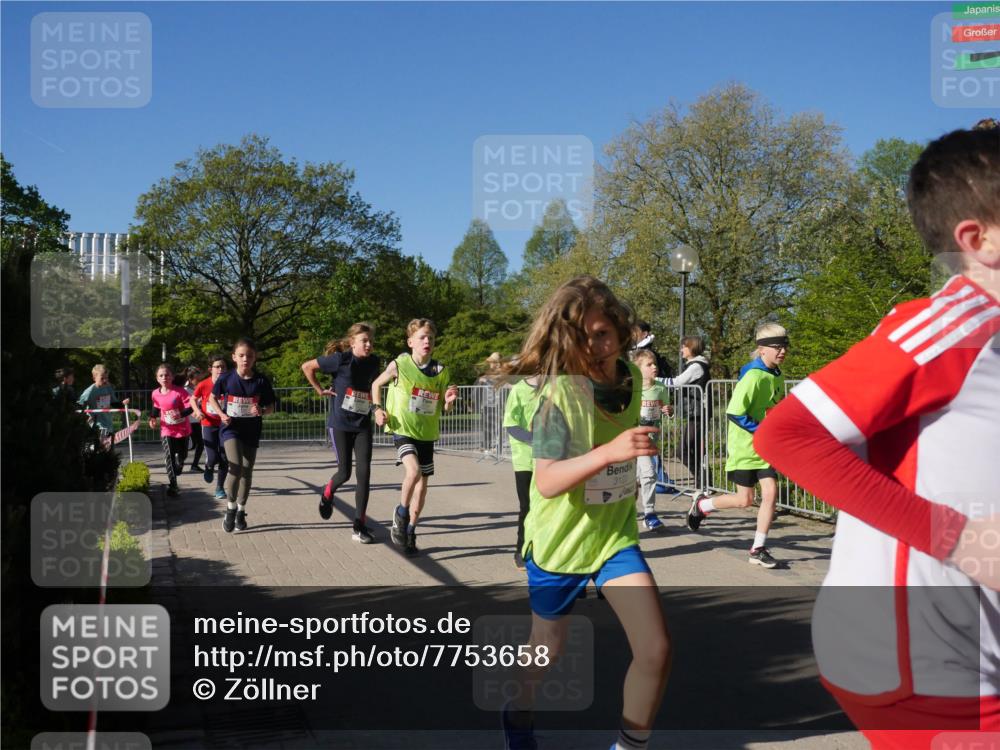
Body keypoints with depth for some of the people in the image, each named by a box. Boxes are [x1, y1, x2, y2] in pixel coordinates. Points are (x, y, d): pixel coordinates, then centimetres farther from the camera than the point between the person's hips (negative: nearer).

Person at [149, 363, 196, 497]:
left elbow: (190, 408, -18)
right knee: (169, 456, -14)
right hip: (167, 430, 1)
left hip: (183, 429, -1)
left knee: (182, 456, 15)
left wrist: (181, 414, -35)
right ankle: (172, 484, -12)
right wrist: (153, 418, 0)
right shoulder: (156, 394, -3)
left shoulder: (180, 391, -17)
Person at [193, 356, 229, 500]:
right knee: (212, 458, -11)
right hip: (209, 425, -1)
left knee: (224, 459, 0)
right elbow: (193, 399, 8)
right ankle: (209, 468, 27)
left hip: (224, 425, 1)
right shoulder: (203, 385, -9)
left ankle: (220, 488, 18)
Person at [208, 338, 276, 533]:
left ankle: (241, 512, 26)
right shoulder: (226, 378, -7)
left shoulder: (261, 381, -6)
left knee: (247, 472, 8)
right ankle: (230, 508, -1)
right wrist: (221, 414, -7)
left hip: (251, 431, 2)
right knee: (236, 467, -20)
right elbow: (212, 397, 9)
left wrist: (261, 411, -19)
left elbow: (271, 406, 3)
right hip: (231, 429, -2)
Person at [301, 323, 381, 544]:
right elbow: (307, 366, -4)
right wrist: (320, 390, -2)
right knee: (345, 472, 1)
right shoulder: (341, 359, -13)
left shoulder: (374, 362, 0)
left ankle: (360, 526, -2)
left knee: (364, 472, -8)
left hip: (363, 425, 3)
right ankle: (328, 491, 39)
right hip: (341, 424, -3)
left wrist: (377, 409, 9)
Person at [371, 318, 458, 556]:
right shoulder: (399, 365, -10)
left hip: (427, 434, 4)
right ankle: (401, 513, -2)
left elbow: (442, 409, 8)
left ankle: (410, 530, 26)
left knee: (422, 482, 9)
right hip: (403, 430, -4)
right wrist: (378, 409, -4)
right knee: (413, 470, -28)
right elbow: (376, 384, 8)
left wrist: (449, 400, -13)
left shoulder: (441, 371, -1)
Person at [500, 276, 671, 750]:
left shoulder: (631, 378, -6)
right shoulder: (558, 393, -25)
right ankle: (519, 712, 50)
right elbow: (546, 482, -36)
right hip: (559, 541, -3)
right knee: (547, 650, 17)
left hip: (616, 533, 4)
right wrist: (610, 451, -46)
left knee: (656, 650, -10)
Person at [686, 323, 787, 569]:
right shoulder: (753, 376, -20)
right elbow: (734, 413, -22)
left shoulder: (777, 375, 5)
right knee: (745, 500, 1)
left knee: (771, 492, -5)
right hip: (744, 446, -6)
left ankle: (758, 549, 7)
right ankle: (701, 504, 28)